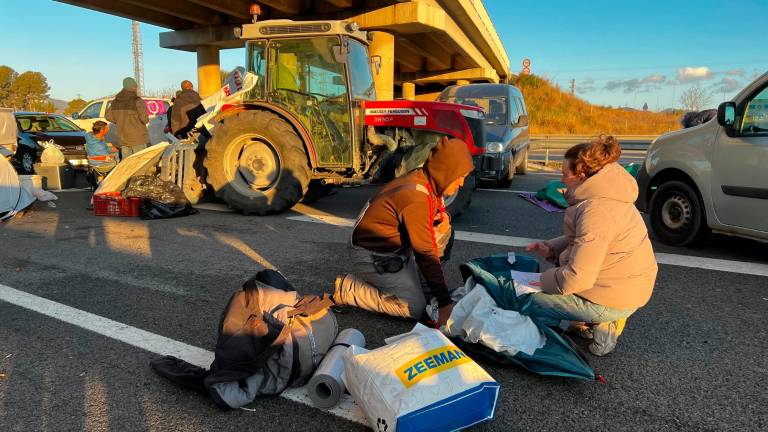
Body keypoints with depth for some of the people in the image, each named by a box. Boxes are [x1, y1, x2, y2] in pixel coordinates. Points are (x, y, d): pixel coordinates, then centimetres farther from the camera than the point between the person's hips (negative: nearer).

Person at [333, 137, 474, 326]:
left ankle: (410, 280, 9)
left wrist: (441, 219, -9)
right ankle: (346, 289, -3)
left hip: (396, 245, 10)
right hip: (371, 255, -9)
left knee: (443, 229, 4)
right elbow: (425, 253, -26)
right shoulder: (417, 198, -29)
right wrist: (445, 302, -21)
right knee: (416, 308, -11)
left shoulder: (422, 178, -2)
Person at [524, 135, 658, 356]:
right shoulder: (605, 196, 3)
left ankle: (600, 325, 0)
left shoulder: (596, 211, -29)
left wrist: (540, 280, -12)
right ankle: (602, 320, 14)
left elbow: (577, 278, -29)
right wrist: (550, 248, 5)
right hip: (627, 288, 10)